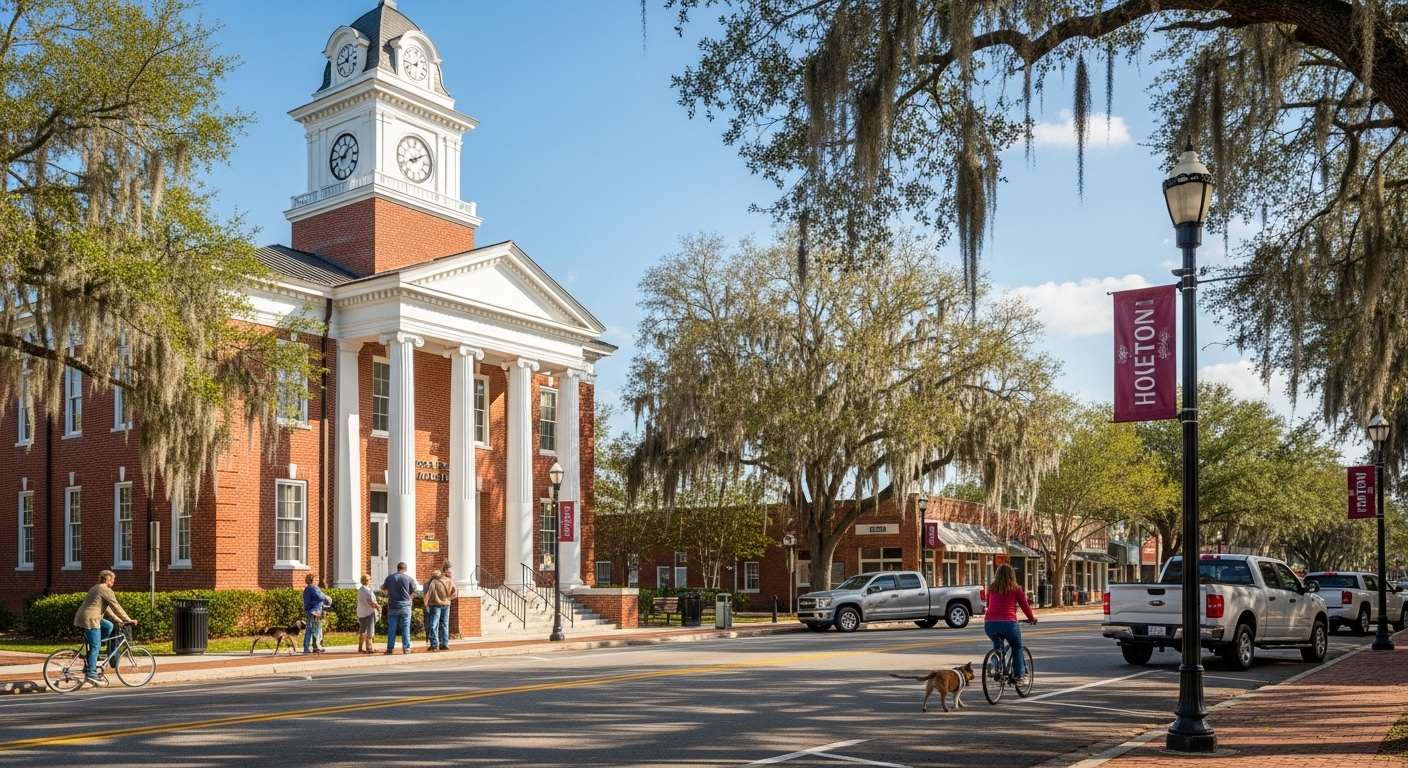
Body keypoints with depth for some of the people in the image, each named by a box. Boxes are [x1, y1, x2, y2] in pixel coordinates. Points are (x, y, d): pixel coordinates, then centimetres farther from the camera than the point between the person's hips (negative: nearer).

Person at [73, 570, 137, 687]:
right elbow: (116, 607, -10)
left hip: (82, 618, 9)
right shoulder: (105, 590, -8)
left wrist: (119, 620, 26)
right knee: (95, 646, -5)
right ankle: (91, 674, -7)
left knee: (109, 626, 17)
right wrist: (128, 620, -5)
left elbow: (107, 608, 27)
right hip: (89, 619, -9)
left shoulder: (97, 588, 23)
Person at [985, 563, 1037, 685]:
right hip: (1008, 623, -3)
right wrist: (1032, 618, 30)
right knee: (1017, 648, 21)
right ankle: (1020, 676, 17)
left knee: (997, 645, 31)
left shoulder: (991, 588, 15)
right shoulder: (1016, 589, 7)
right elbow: (1025, 605, 12)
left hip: (989, 623, 3)